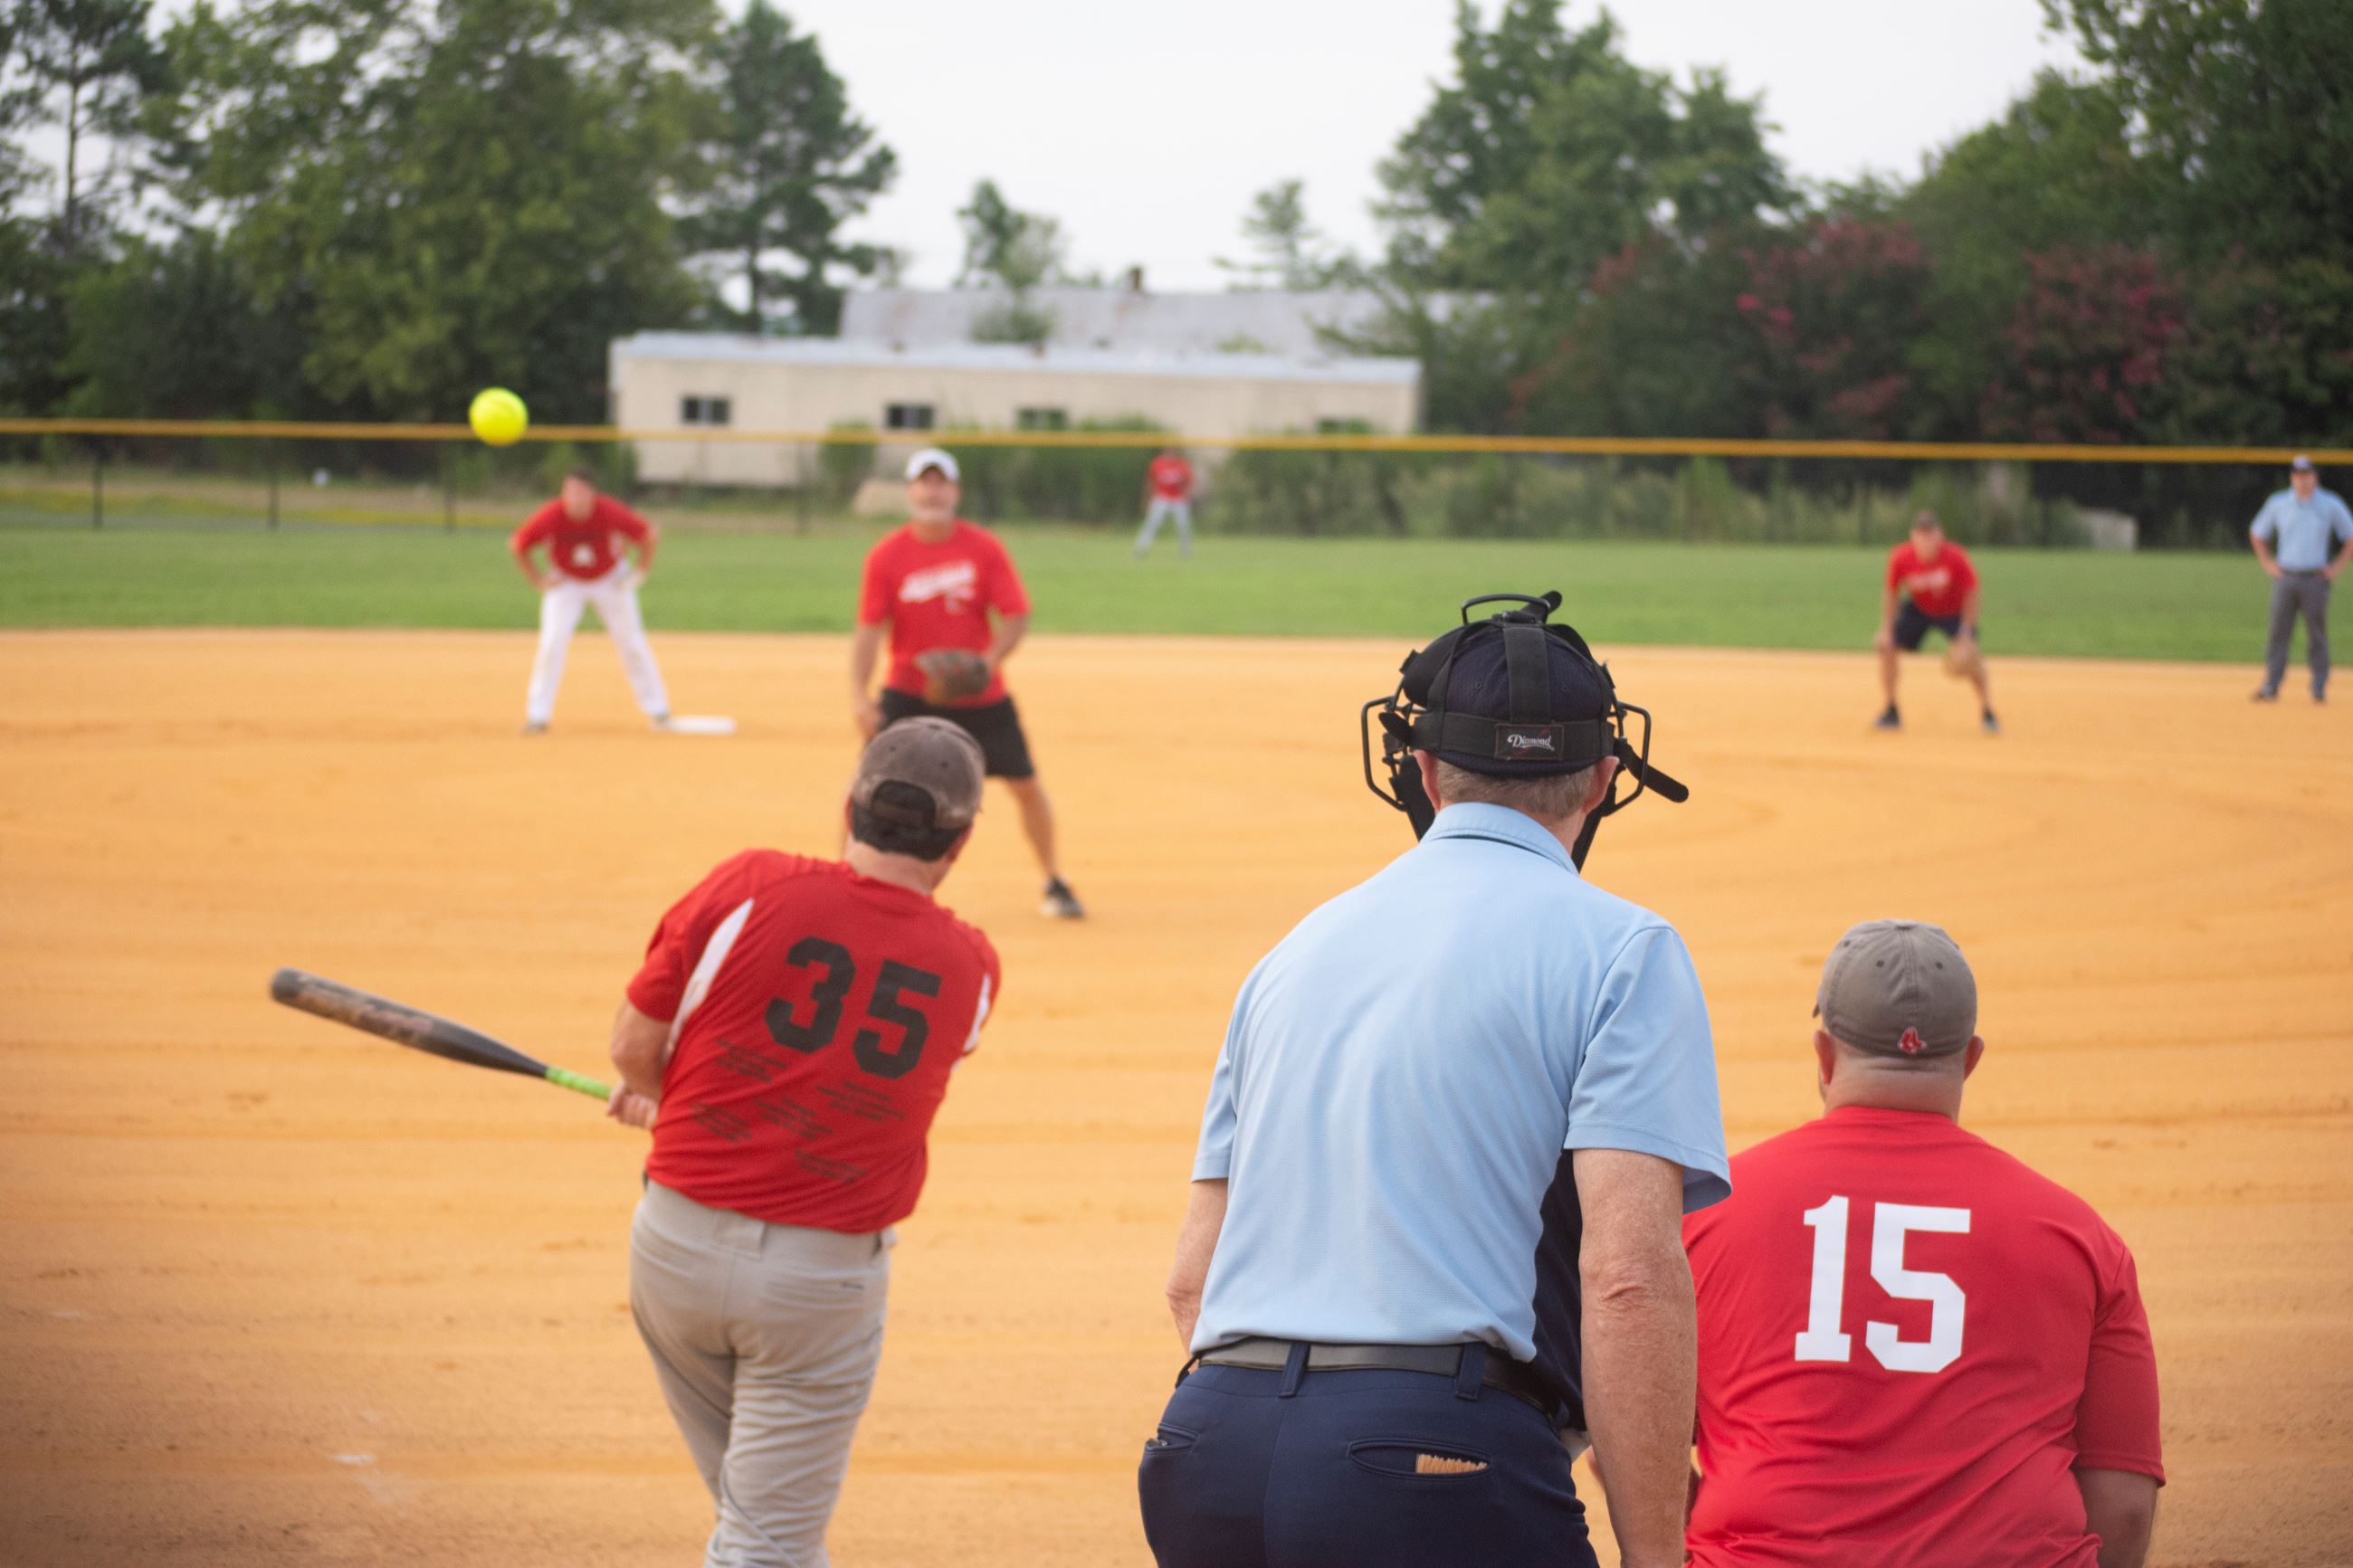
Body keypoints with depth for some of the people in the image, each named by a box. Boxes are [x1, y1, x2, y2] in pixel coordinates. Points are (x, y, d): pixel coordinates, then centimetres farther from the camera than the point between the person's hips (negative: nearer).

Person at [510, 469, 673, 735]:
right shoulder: (550, 517, -28)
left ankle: (657, 711, 17)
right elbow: (518, 545, -12)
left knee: (632, 643, 2)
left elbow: (647, 535, -13)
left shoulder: (611, 513, -29)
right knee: (552, 643, -15)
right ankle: (537, 715, -8)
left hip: (611, 581, 0)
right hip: (565, 582, 0)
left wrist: (639, 572, -12)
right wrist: (538, 580, -13)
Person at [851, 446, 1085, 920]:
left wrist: (989, 661, -27)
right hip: (909, 692, -1)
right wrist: (859, 695, -21)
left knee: (1026, 784, 4)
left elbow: (1017, 616, -9)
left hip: (981, 694, 1)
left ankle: (1054, 882, 24)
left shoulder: (984, 548, -8)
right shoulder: (886, 556, -8)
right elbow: (869, 629, -9)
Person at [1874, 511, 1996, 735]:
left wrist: (1966, 636, -23)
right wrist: (1886, 630, -16)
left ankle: (1987, 713, -4)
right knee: (1886, 646, -11)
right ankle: (1891, 712, 5)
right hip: (1918, 609, 3)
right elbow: (1891, 594, -9)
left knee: (1970, 656, -23)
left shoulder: (1956, 558, -30)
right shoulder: (1900, 558, -25)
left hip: (1954, 613, -3)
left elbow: (1971, 595, -19)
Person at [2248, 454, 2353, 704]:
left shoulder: (2331, 504, 1)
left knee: (2316, 634, 1)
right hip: (2285, 578, 1)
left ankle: (2319, 688, 8)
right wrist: (2267, 563, 10)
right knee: (2278, 633, -3)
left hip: (2315, 579, -1)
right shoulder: (2278, 503, 6)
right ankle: (2271, 687, -2)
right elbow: (2257, 533, 18)